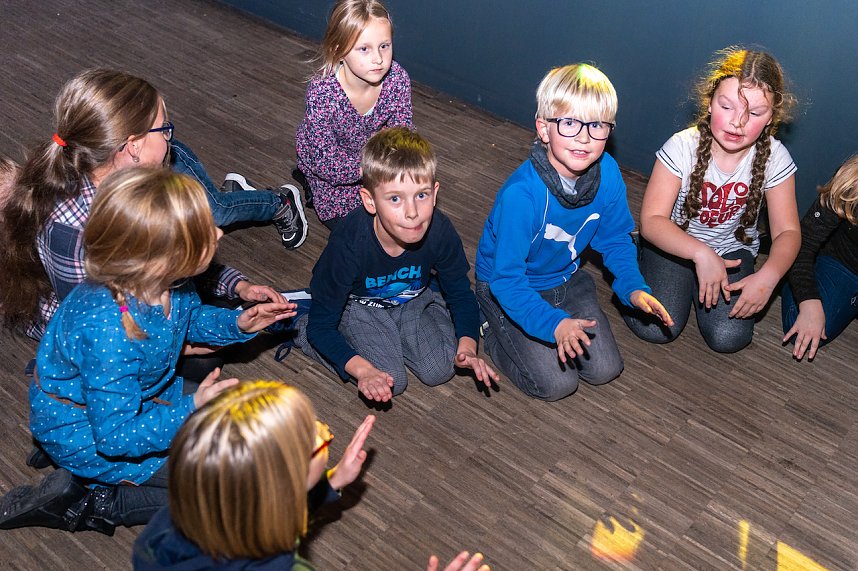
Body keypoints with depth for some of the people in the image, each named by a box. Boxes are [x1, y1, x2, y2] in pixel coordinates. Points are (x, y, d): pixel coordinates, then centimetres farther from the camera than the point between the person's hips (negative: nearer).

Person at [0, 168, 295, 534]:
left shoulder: (167, 281, -18)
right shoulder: (108, 334, -41)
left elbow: (190, 318, 7)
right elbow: (115, 435, -30)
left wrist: (237, 324, -10)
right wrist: (192, 408, -34)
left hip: (131, 396, 8)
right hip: (86, 429, -8)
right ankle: (80, 501, -1)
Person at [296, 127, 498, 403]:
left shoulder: (440, 231, -28)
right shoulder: (348, 244, -37)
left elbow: (461, 294, -8)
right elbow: (321, 325, -27)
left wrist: (467, 347, -25)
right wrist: (362, 369, -39)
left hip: (414, 299, 3)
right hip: (358, 305, -3)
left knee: (440, 371, -13)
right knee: (392, 382, -15)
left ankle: (391, 337, 16)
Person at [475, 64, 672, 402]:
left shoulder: (608, 174, -18)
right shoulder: (520, 194, -36)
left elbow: (615, 238, 0)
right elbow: (507, 280, -31)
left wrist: (633, 287, -14)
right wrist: (553, 323, -42)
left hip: (566, 278, 6)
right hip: (508, 285, -5)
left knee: (605, 369, 3)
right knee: (557, 383, -9)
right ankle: (494, 329, 14)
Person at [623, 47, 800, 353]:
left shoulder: (775, 158, -15)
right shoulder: (682, 147, -22)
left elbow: (787, 231, -10)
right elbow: (652, 220, -23)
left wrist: (768, 276, -30)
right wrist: (701, 254, -38)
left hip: (733, 249, 2)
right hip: (675, 243, -2)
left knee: (728, 338, -17)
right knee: (656, 329, -18)